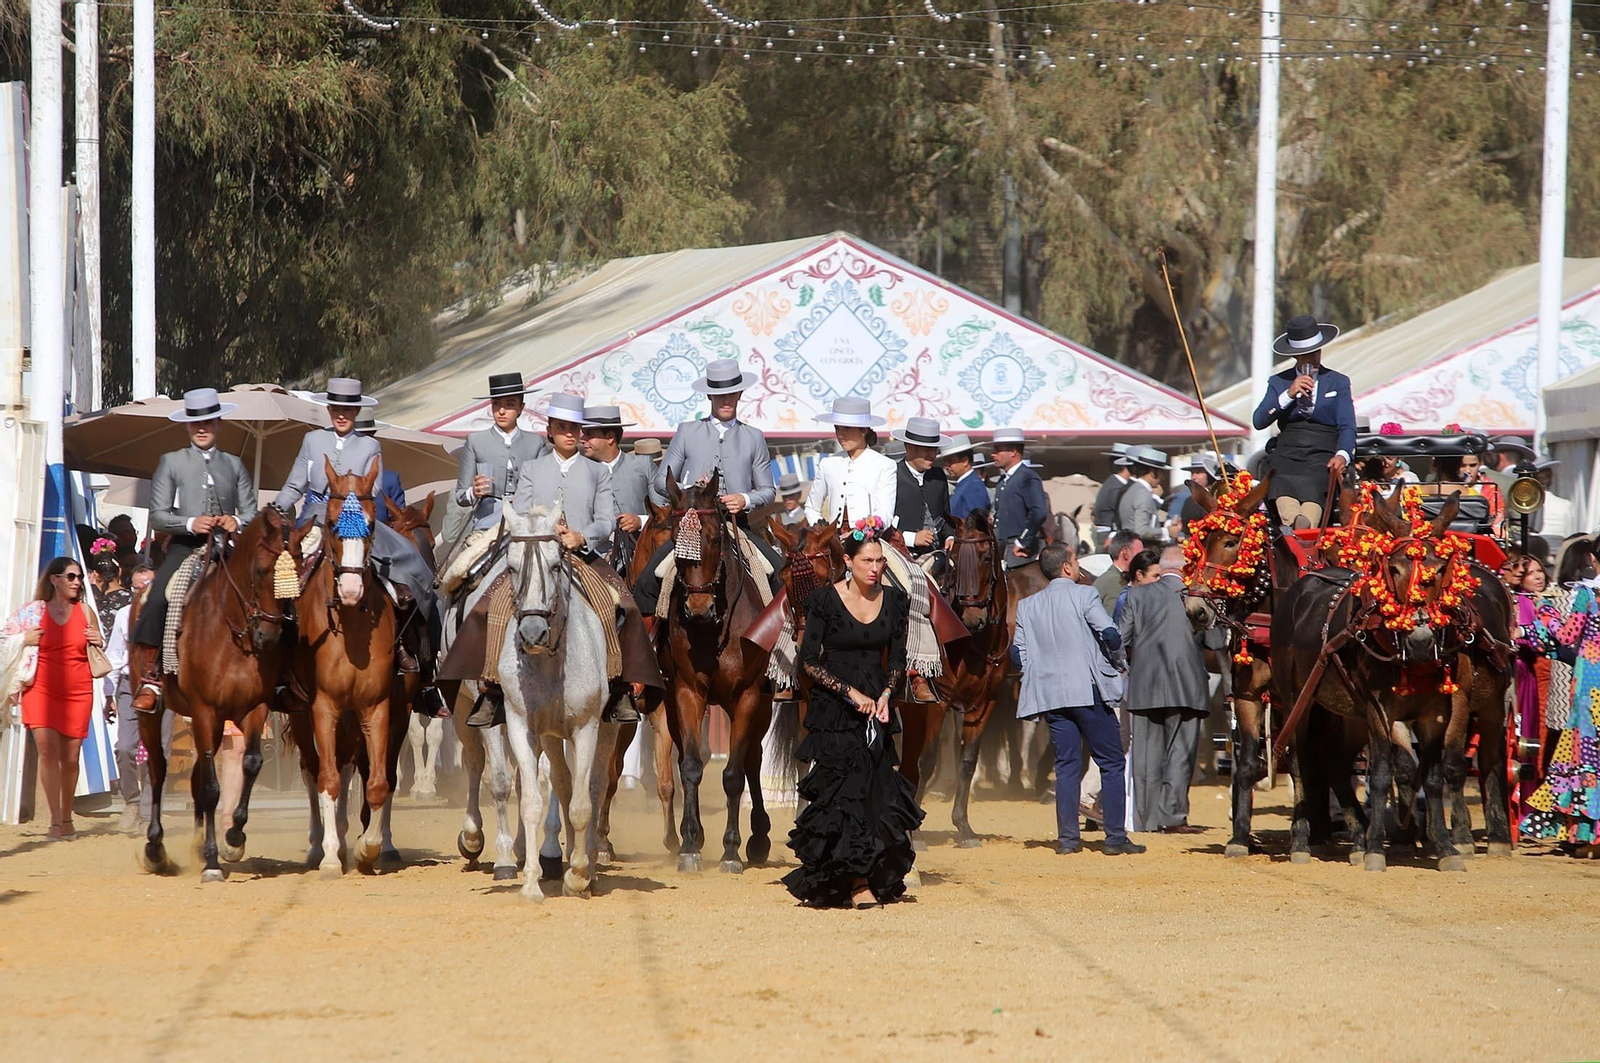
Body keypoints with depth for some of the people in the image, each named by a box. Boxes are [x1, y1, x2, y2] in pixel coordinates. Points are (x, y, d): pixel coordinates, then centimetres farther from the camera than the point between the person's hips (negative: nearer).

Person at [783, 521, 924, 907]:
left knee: (876, 788, 5)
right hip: (835, 712, -4)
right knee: (844, 787, -7)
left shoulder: (894, 601, 4)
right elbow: (810, 661, -8)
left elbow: (897, 658, 10)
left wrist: (886, 694, -8)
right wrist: (851, 693, -15)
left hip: (877, 706, 4)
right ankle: (859, 883, -6)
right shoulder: (825, 600, -8)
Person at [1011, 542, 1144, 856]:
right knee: (1111, 763, 2)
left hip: (1050, 695, 5)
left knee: (1066, 765, 9)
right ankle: (1116, 837, -1)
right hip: (1089, 691, -5)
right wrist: (1117, 664, 3)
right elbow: (1110, 634, -14)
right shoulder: (1084, 596, -6)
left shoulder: (1027, 606, 8)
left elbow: (1018, 653, 5)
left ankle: (1067, 837, 4)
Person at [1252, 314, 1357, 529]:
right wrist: (1289, 394, -5)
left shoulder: (1338, 382, 20)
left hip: (1323, 456, -1)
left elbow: (1347, 426, 8)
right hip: (1287, 453, 1)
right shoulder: (1279, 382, 22)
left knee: (1313, 486, -37)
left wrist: (1342, 455, -14)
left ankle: (1305, 527, -65)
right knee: (1284, 486, -36)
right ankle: (1292, 522, -65)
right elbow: (1259, 422, 8)